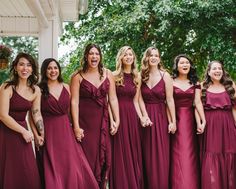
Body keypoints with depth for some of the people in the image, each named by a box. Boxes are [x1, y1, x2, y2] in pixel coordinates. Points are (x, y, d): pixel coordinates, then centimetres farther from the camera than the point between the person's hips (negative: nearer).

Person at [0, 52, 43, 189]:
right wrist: (24, 131, -13)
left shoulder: (36, 90, 1)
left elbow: (36, 114, 8)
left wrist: (43, 135, 4)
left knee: (28, 174, 8)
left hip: (22, 130, 5)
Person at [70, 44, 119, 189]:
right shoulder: (78, 76, -4)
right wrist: (76, 126, -13)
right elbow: (74, 101, -8)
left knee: (104, 156, 5)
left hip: (103, 121, 3)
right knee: (87, 158, 1)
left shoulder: (107, 74, 5)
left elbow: (113, 99, 5)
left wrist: (117, 120, -1)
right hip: (85, 122, -3)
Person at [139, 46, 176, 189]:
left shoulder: (165, 75, -2)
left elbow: (170, 100, -5)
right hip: (146, 116, 2)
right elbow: (140, 98, 1)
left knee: (161, 155, 0)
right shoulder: (141, 76, 4)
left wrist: (173, 121, -9)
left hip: (161, 116, -2)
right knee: (148, 155, 7)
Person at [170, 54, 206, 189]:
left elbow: (198, 102, 0)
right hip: (175, 119, -2)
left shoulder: (195, 83, 9)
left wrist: (203, 121, -12)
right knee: (178, 155, -3)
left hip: (190, 120, 2)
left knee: (189, 155, 3)